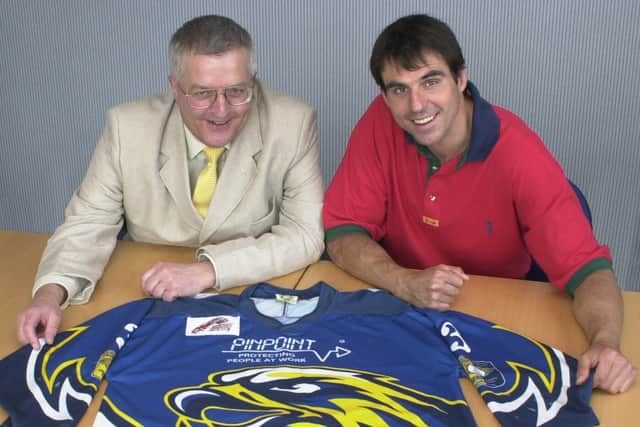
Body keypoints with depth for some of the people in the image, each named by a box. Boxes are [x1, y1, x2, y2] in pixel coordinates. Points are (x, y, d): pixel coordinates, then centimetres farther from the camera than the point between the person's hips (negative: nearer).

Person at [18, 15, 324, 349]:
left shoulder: (294, 124, -15)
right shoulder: (127, 127, -11)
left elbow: (306, 234, -14)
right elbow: (89, 223, -3)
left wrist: (207, 271, -24)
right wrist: (51, 292, -23)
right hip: (151, 305, 3)